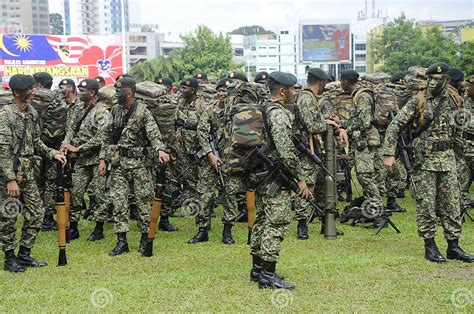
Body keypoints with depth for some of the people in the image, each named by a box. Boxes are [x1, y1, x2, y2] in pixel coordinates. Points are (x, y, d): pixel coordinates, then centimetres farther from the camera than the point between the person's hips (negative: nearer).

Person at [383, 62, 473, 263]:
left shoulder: (453, 101, 10)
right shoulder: (418, 101, -4)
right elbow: (395, 126, -8)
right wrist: (389, 154, -14)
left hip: (448, 158, 4)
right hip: (425, 159, -4)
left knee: (451, 203, 6)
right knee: (426, 204, -1)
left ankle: (453, 246, 14)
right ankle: (430, 246, 9)